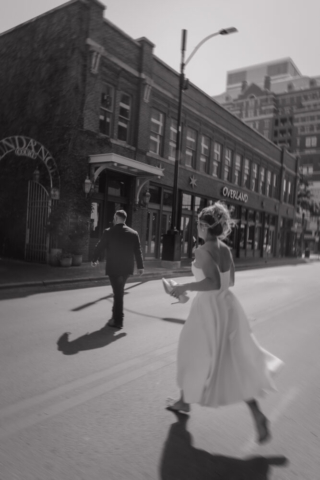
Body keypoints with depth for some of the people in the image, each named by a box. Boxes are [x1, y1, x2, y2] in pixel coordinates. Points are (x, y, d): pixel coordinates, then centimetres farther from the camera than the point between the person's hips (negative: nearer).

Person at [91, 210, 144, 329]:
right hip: (127, 268, 4)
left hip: (113, 268, -4)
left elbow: (99, 247, 1)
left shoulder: (109, 232, -8)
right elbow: (138, 251, 3)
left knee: (118, 293, 1)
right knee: (119, 291, 19)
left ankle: (118, 321, 6)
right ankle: (116, 315, 29)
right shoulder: (134, 233, 1)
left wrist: (94, 259, 17)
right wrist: (140, 266, 10)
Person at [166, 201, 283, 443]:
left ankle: (185, 402, 38)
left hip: (208, 308, -7)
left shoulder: (203, 251, -19)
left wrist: (185, 286, -20)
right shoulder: (226, 249, 5)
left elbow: (213, 282, -30)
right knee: (235, 364, 13)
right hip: (227, 306, 7)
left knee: (194, 356, 16)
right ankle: (258, 416, 8)